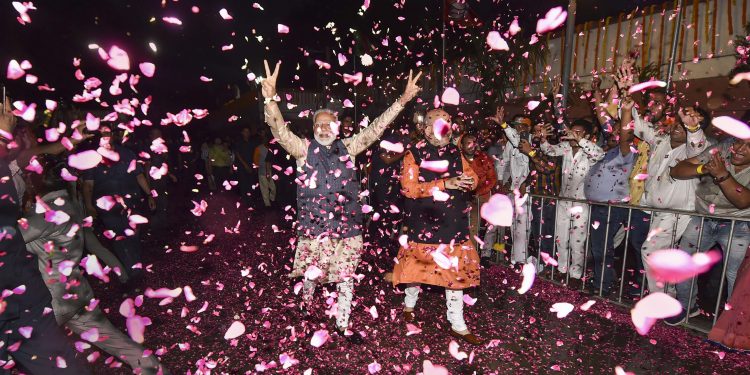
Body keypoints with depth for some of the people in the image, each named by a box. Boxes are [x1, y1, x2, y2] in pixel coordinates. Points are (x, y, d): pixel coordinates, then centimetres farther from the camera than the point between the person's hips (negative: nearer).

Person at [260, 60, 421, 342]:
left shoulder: (346, 148, 5)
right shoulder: (304, 149, -1)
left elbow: (375, 130, 2)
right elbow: (280, 131, -15)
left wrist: (402, 101, -4)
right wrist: (270, 99, -33)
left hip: (348, 227, 2)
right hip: (314, 228, -2)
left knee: (346, 279, 13)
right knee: (311, 276, 13)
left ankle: (342, 325, 31)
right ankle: (305, 313, 43)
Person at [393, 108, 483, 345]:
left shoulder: (455, 152, 8)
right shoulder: (414, 154, -8)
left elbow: (472, 176, 13)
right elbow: (409, 188, -18)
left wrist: (469, 181, -12)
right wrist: (445, 184, -22)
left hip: (453, 223, 5)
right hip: (423, 223, -4)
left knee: (456, 270, 9)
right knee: (417, 265, 11)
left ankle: (458, 325, 24)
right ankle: (409, 304, 41)